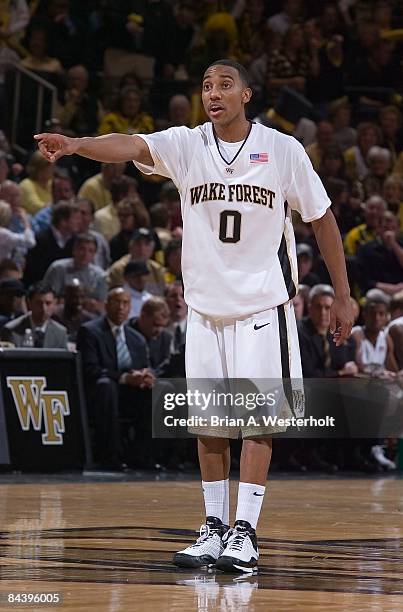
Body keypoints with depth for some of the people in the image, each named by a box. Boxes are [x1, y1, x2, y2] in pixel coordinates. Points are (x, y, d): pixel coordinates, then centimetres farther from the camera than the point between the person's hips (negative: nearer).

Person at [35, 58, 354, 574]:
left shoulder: (282, 150, -6)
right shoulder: (186, 145, -3)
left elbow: (322, 219, 3)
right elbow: (131, 146, -23)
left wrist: (342, 296, 2)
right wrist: (75, 144, -44)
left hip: (263, 304, -3)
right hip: (205, 304, 3)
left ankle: (245, 532, -4)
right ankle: (214, 529, 13)